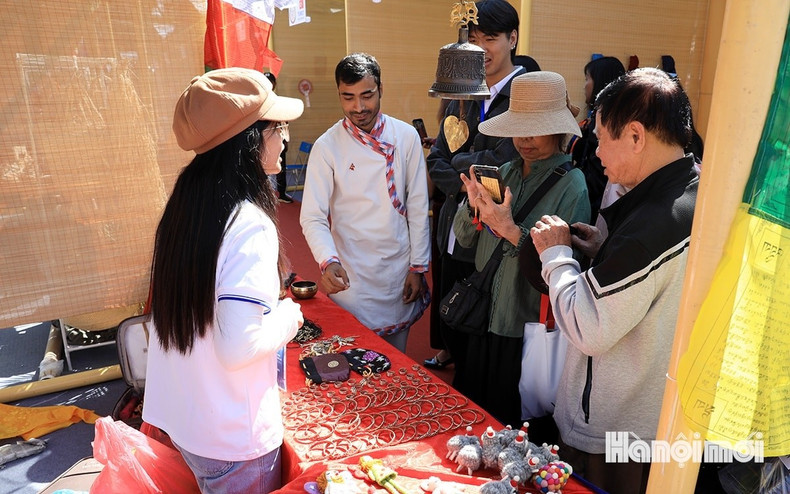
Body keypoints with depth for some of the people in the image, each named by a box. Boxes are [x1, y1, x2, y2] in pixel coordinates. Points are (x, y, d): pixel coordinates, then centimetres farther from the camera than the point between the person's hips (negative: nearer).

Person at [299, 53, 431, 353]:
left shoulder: (406, 137, -3)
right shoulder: (327, 146, -9)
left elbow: (417, 206, 0)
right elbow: (313, 217, -10)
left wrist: (418, 267, 1)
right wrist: (327, 261, -28)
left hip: (400, 268, 2)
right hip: (351, 274, -2)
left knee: (396, 360, 18)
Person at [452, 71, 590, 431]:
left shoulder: (571, 186, -15)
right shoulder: (505, 173, 3)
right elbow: (465, 239, 4)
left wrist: (512, 232, -29)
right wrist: (475, 208, -15)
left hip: (528, 327, -6)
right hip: (484, 318, 6)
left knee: (512, 423, 14)